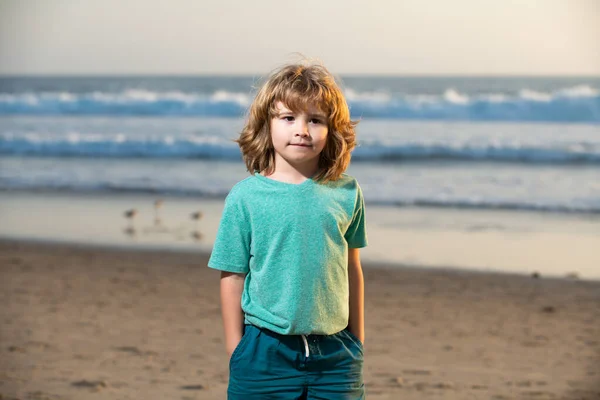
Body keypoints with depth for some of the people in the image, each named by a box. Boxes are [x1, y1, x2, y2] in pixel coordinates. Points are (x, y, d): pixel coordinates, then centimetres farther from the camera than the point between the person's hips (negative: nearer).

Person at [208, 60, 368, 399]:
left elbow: (352, 268, 12)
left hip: (335, 350, 2)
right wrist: (236, 351, -1)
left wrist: (357, 341, 16)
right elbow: (232, 276, -2)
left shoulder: (346, 193, 2)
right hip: (265, 350, -2)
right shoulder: (246, 197, -6)